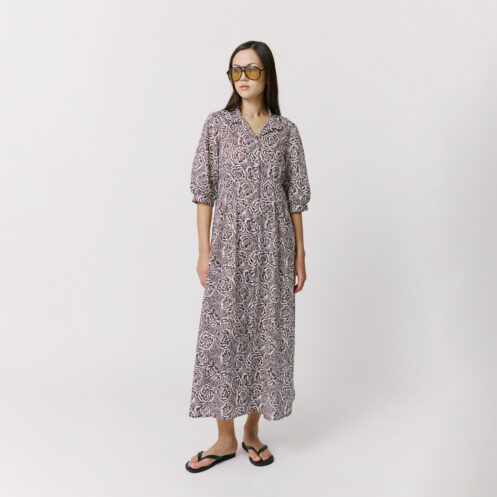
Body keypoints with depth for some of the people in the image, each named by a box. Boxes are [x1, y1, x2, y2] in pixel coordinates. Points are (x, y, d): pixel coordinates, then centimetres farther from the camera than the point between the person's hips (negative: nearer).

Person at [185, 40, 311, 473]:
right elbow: (204, 189, 1)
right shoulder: (218, 124, 3)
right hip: (229, 243, -1)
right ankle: (225, 439, 18)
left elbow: (296, 197, 5)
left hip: (273, 245, 1)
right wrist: (204, 250, -4)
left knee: (267, 333, 6)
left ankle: (253, 430, 26)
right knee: (222, 334, 0)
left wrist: (300, 255, 2)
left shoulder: (286, 130, 5)